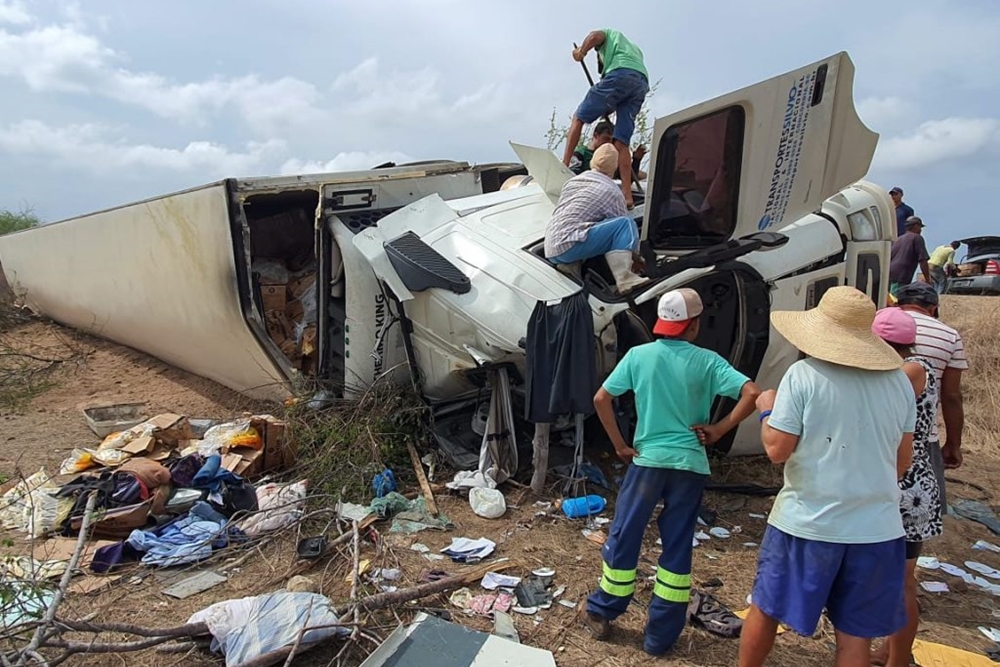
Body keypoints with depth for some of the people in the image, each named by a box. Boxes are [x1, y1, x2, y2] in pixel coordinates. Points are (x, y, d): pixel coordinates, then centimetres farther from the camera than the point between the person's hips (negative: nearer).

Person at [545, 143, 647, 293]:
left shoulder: (572, 181, 22)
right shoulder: (612, 191, 0)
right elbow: (625, 226, 6)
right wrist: (636, 259, 21)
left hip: (550, 251, 8)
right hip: (568, 246, -8)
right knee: (627, 223, -9)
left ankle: (569, 265, 10)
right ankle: (625, 280, -19)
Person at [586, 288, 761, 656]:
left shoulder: (638, 355, -2)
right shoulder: (707, 361, -4)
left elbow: (601, 399, -4)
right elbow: (752, 394, -12)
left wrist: (620, 445, 2)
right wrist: (718, 430, -4)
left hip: (647, 460, 0)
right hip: (690, 465, 0)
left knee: (624, 536, 13)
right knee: (677, 547, 10)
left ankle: (601, 612, 26)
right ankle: (661, 634, 20)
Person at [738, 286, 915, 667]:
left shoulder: (804, 375, -13)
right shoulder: (899, 379, 2)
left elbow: (777, 450, -14)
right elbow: (903, 459, 10)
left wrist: (767, 410, 4)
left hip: (807, 522, -4)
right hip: (876, 527, 4)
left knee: (765, 608, 17)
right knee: (854, 633, 14)